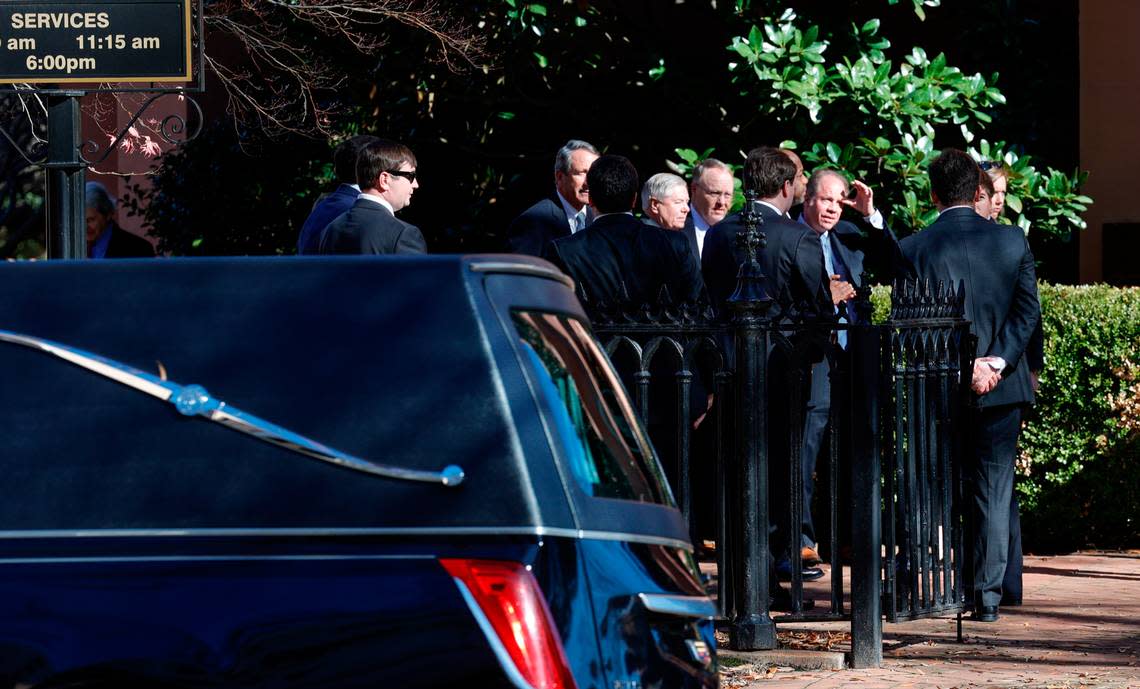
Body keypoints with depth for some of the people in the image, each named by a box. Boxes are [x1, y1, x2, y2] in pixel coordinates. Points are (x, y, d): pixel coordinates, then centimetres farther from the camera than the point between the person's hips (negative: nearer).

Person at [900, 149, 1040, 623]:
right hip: (1003, 388, 1)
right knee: (994, 493, 5)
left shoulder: (913, 249, -5)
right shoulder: (1013, 241, 0)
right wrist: (995, 362, -10)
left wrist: (968, 364, -11)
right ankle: (988, 596, -1)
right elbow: (1028, 311, -4)